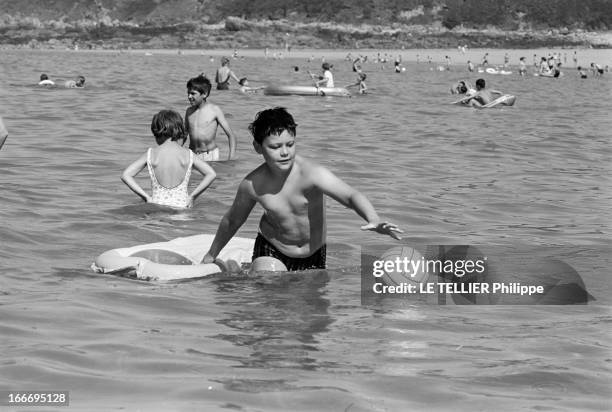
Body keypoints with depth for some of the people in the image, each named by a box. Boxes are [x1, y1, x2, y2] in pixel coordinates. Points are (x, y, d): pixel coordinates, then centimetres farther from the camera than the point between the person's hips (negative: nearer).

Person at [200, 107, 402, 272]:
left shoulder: (311, 173, -28)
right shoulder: (252, 184, -17)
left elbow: (351, 196, -43)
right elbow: (232, 221, 3)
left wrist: (374, 221, -64)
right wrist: (211, 255, 17)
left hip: (313, 256, 0)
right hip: (270, 251, 0)